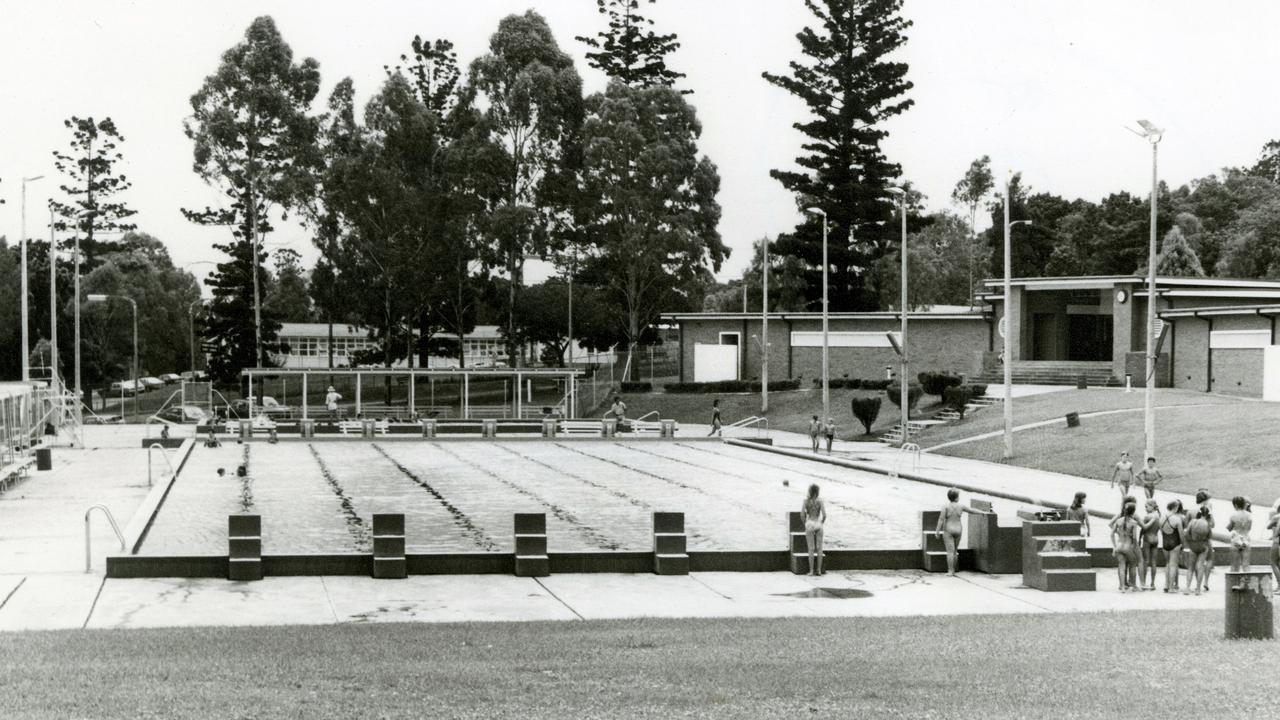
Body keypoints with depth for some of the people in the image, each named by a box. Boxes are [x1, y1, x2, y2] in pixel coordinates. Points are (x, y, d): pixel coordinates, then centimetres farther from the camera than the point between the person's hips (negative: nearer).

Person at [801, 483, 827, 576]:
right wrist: (821, 523, 8)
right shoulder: (820, 501, -3)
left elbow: (802, 513, -10)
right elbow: (824, 515, -9)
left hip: (809, 524, -1)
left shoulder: (806, 501, -4)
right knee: (819, 549, 7)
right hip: (818, 524, 1)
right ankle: (819, 570, 7)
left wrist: (805, 523, 4)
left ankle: (811, 571, 0)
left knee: (811, 549, 2)